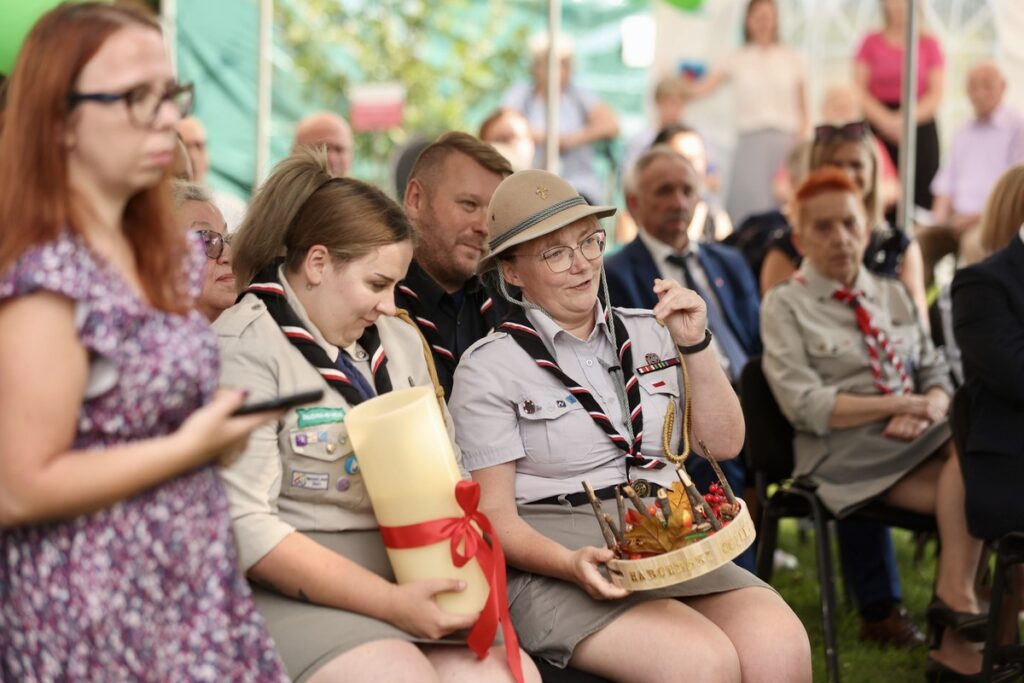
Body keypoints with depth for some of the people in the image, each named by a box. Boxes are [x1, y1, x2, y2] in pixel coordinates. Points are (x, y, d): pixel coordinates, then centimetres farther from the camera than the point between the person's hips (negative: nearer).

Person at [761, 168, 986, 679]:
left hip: (914, 440, 5)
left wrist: (929, 409, -10)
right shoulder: (784, 305, 4)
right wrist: (900, 404, -13)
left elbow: (937, 376, 16)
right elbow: (805, 406, -8)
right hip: (844, 452, -5)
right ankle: (957, 597, -19)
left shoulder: (893, 296, 20)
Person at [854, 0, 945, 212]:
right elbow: (859, 90, 3)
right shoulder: (871, 42, 9)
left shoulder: (929, 44, 7)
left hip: (919, 123, 0)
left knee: (922, 193, -9)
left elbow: (936, 94, 1)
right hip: (877, 125, 0)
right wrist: (885, 120, -11)